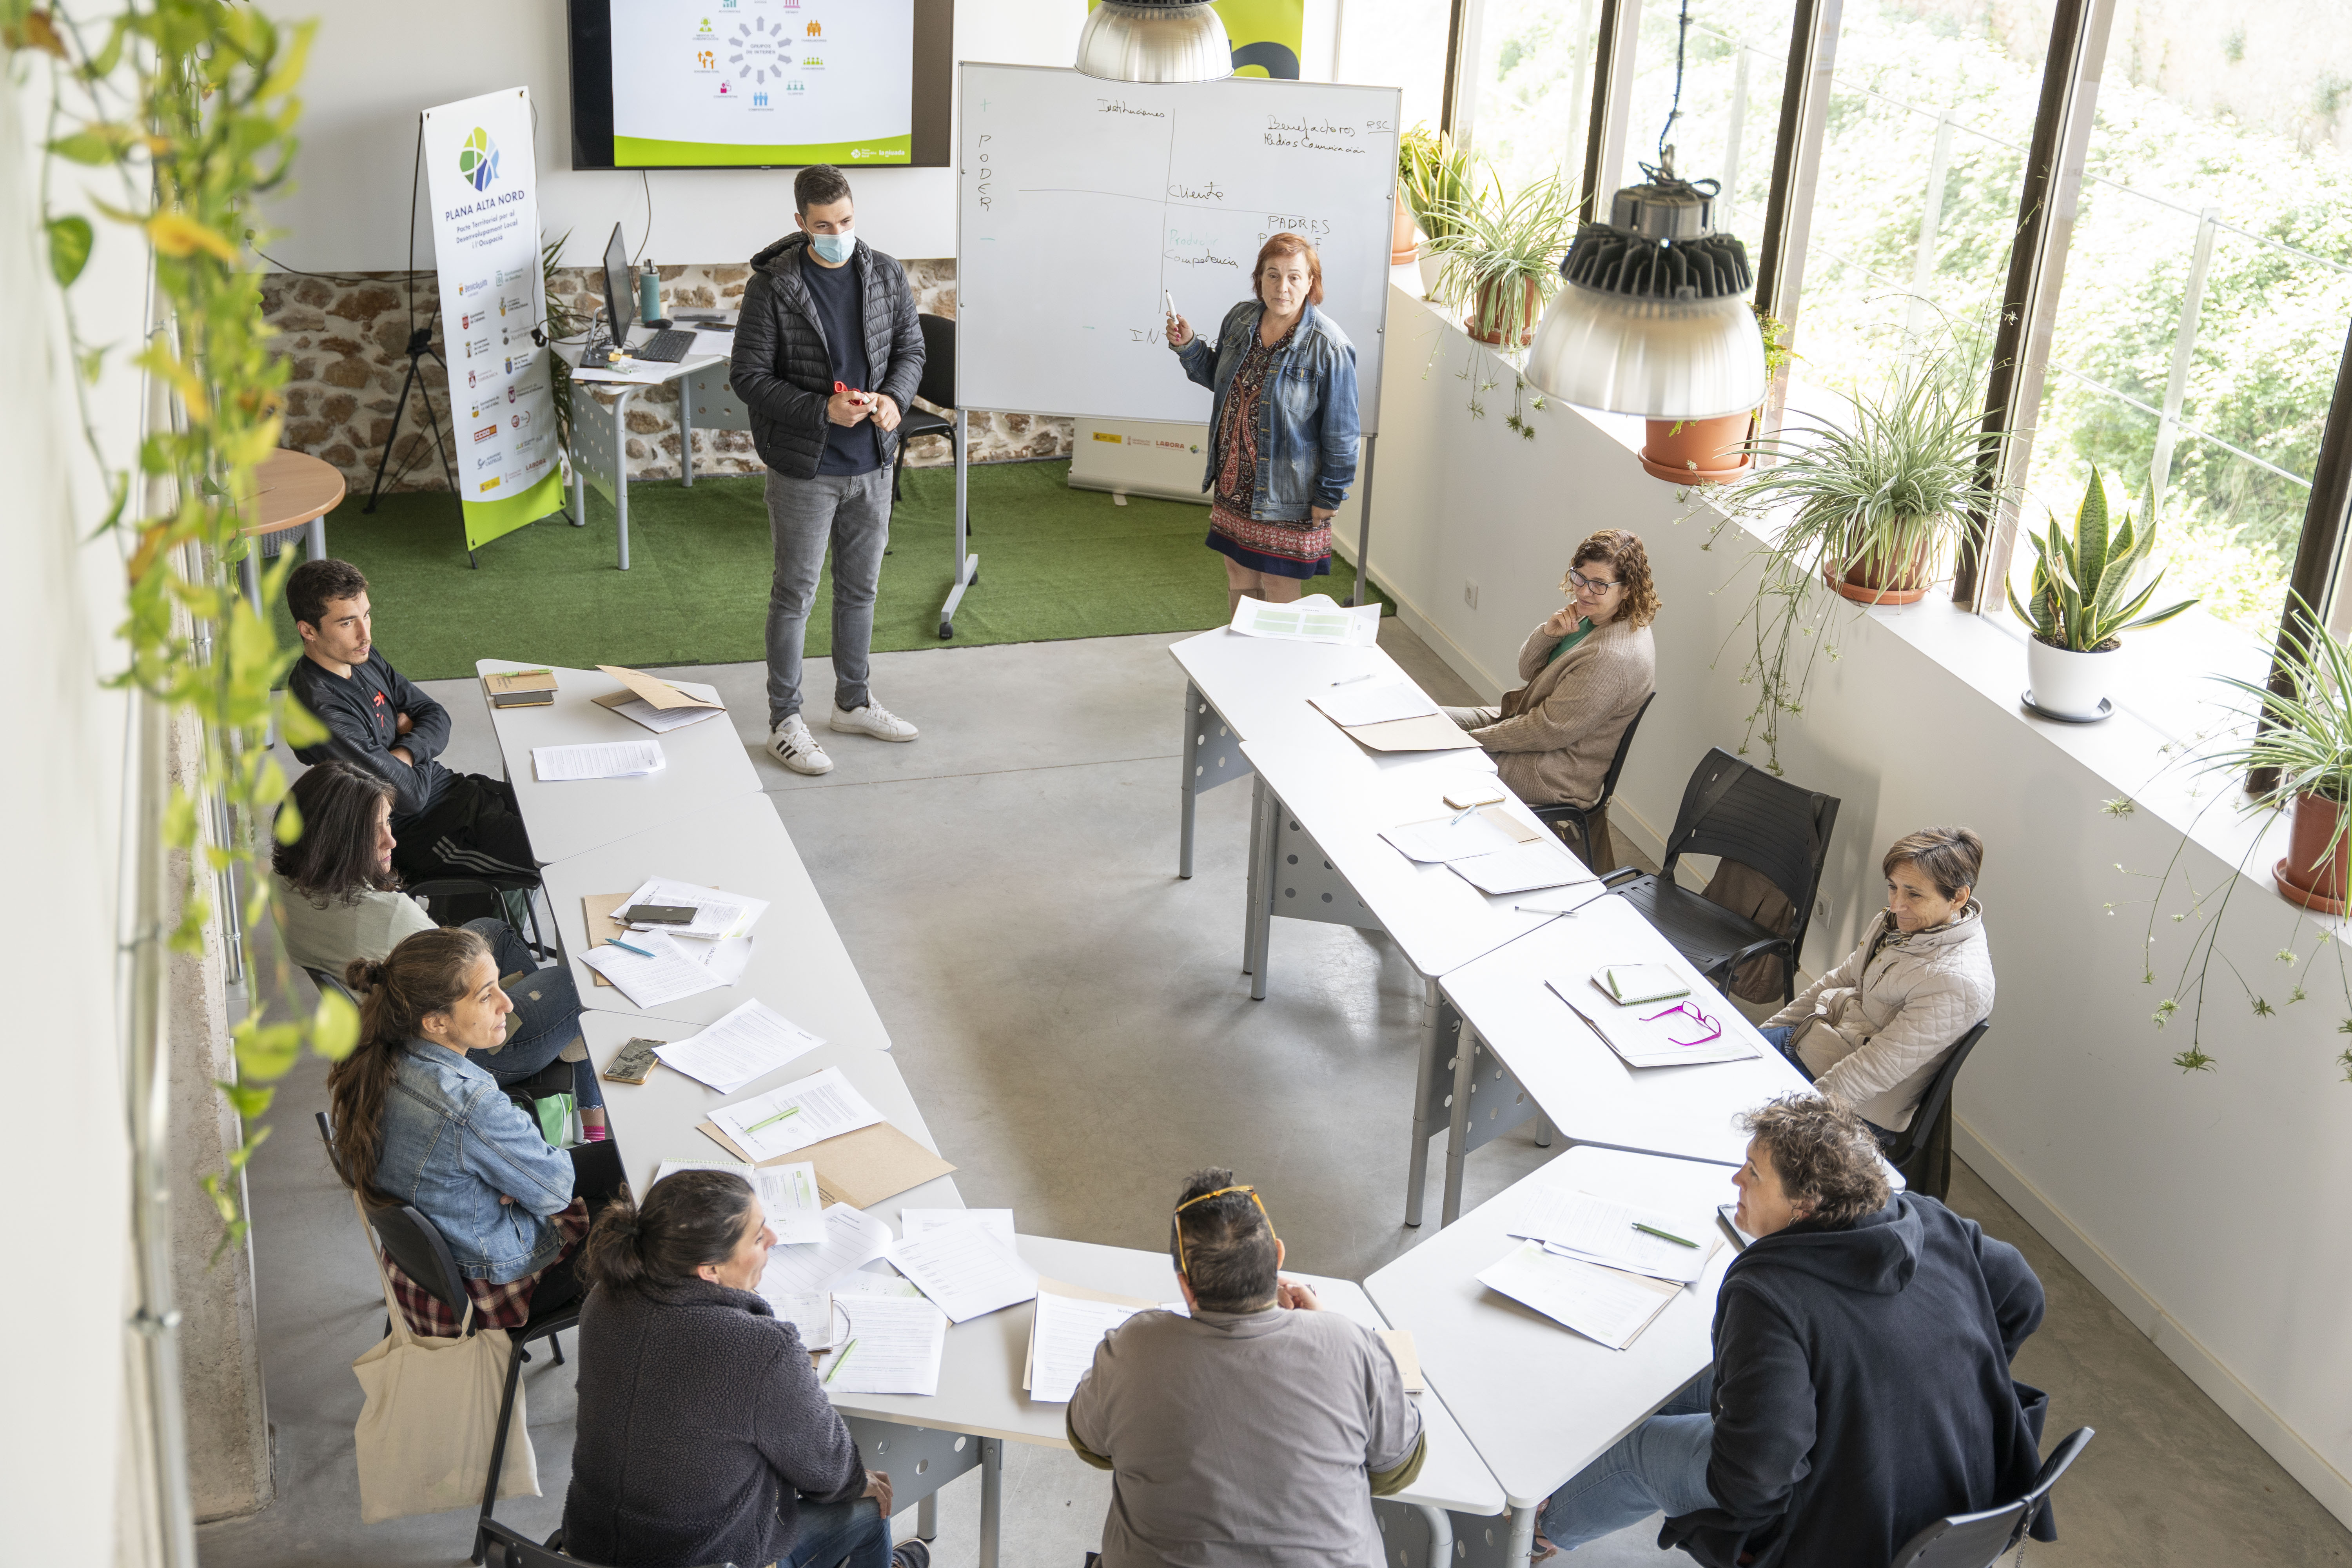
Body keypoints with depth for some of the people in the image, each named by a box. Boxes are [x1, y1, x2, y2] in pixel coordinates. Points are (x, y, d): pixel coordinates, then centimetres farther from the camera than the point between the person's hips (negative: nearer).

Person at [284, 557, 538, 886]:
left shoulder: (362, 658, 0)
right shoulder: (323, 712, -28)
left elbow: (437, 717, 4)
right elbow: (409, 796, -25)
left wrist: (404, 754, -16)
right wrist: (409, 734, -6)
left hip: (443, 785, 9)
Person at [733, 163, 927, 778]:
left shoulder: (886, 276, 0)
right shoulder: (772, 287, -14)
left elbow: (911, 350, 9)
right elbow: (748, 376, -13)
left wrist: (894, 398, -13)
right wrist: (822, 410, -24)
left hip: (872, 466, 5)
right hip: (804, 469, -5)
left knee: (860, 588, 17)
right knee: (795, 594, 5)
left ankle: (853, 703, 34)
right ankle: (785, 721, 17)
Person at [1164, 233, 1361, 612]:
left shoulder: (1328, 347, -18)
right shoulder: (1240, 319, 1)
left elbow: (1340, 431, -13)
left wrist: (1329, 496, -10)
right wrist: (1188, 347, 3)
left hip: (1286, 496, -6)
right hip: (1234, 485, 6)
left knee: (1279, 598, 4)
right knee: (1239, 582, 19)